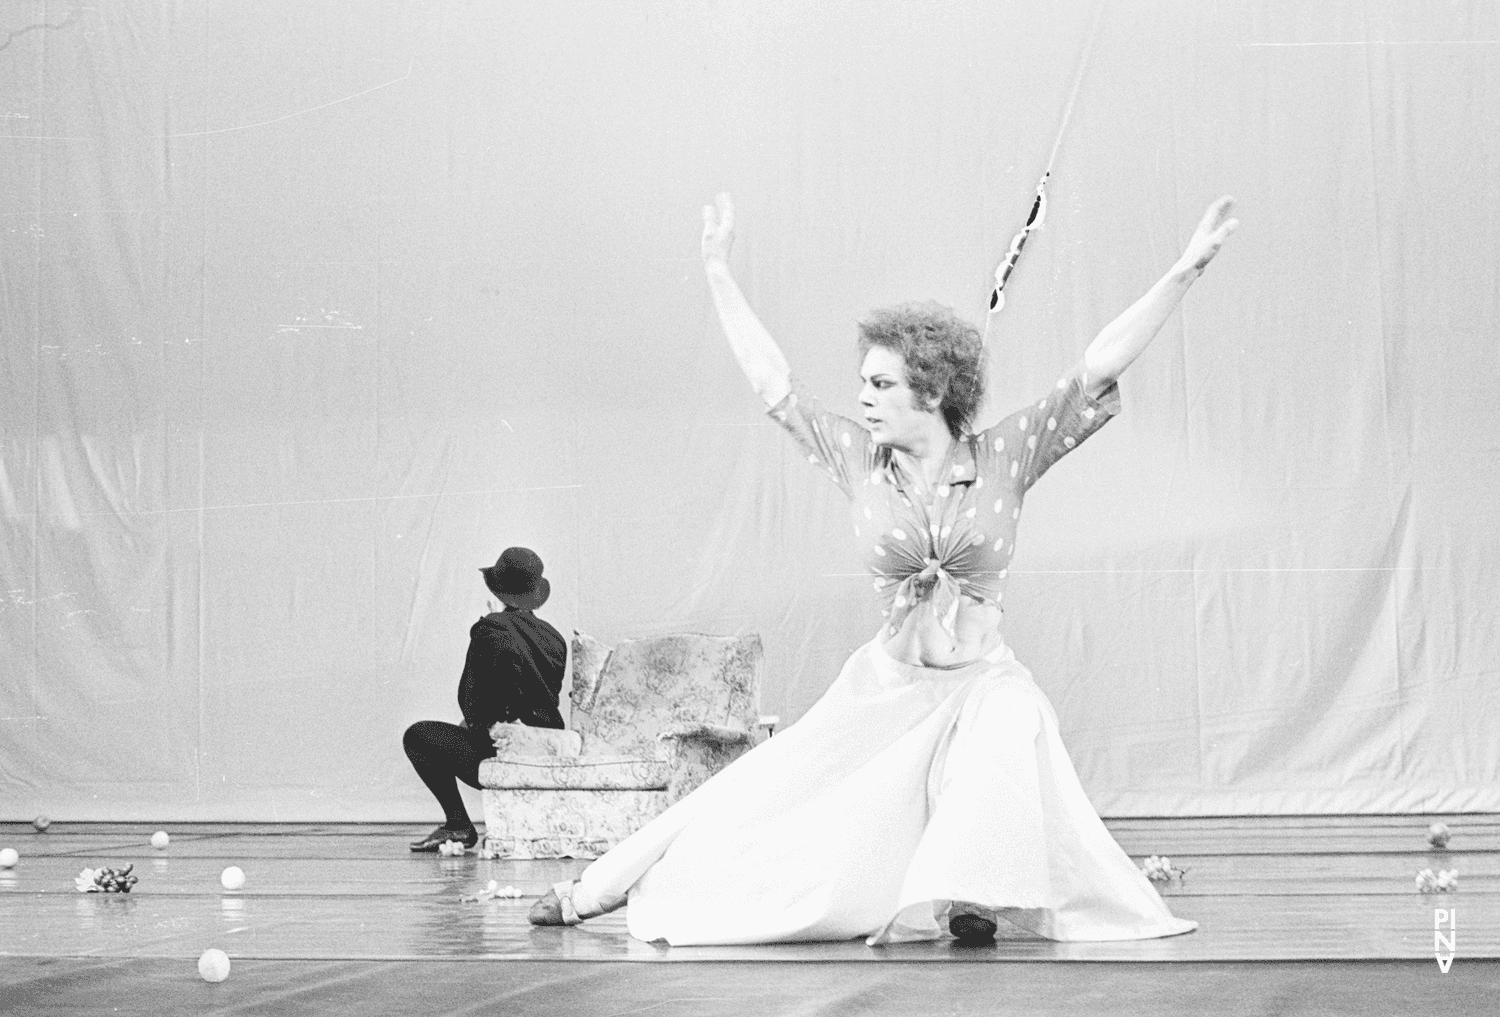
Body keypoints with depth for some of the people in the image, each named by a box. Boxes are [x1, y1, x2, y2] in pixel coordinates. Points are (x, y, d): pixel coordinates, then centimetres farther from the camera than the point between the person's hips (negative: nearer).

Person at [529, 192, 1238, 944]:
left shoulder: (1003, 457, -8)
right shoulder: (857, 460, -2)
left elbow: (1098, 369, -13)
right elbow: (770, 381, 4)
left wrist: (1183, 274, -19)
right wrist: (718, 275, 8)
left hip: (982, 682, -1)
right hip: (887, 683, 2)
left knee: (1010, 719, -37)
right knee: (760, 799, 1)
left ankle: (963, 901, -35)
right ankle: (599, 889, 12)